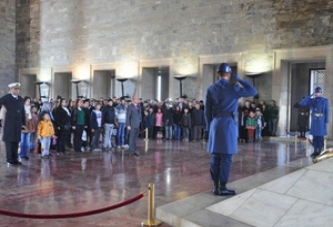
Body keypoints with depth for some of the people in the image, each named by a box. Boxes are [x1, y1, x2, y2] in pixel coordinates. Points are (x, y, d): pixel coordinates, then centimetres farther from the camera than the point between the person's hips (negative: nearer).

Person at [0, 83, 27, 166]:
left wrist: (23, 124, 13)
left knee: (16, 141, 10)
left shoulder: (20, 99, 12)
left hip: (18, 124, 5)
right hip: (9, 123, -5)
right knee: (9, 141, 0)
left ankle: (15, 159, 18)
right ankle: (10, 160, 6)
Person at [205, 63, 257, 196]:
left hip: (215, 124, 5)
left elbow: (207, 111, 7)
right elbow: (253, 91, 1)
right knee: (226, 157, -1)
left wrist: (209, 126, 15)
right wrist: (237, 78, 2)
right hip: (229, 124, -5)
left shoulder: (210, 89, 6)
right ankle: (222, 187, 1)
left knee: (215, 156, 7)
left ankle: (215, 186, 12)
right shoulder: (233, 88, -7)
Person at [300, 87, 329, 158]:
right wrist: (311, 96, -3)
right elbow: (302, 103, 0)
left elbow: (327, 112, -4)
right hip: (314, 121, 4)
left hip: (321, 122, -4)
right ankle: (315, 151, 14)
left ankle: (320, 152, 6)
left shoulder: (325, 101, -2)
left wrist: (326, 122, -10)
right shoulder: (312, 101, 8)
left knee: (320, 137, -1)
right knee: (315, 136, 7)